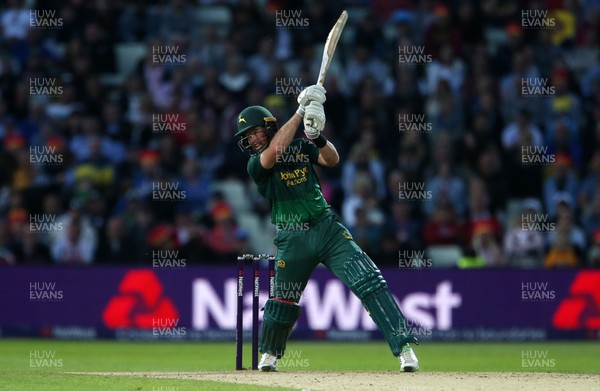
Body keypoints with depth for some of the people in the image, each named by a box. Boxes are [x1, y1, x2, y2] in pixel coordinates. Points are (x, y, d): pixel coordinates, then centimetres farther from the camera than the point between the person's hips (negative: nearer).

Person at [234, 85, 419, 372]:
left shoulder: (300, 147, 8)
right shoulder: (255, 165, -2)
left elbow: (331, 160, -6)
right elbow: (275, 151, -23)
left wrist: (316, 136, -25)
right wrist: (300, 113, -22)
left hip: (328, 229, 1)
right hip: (293, 240, -1)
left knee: (369, 282, -14)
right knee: (283, 301, 8)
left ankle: (403, 346, -20)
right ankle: (269, 354, 36)